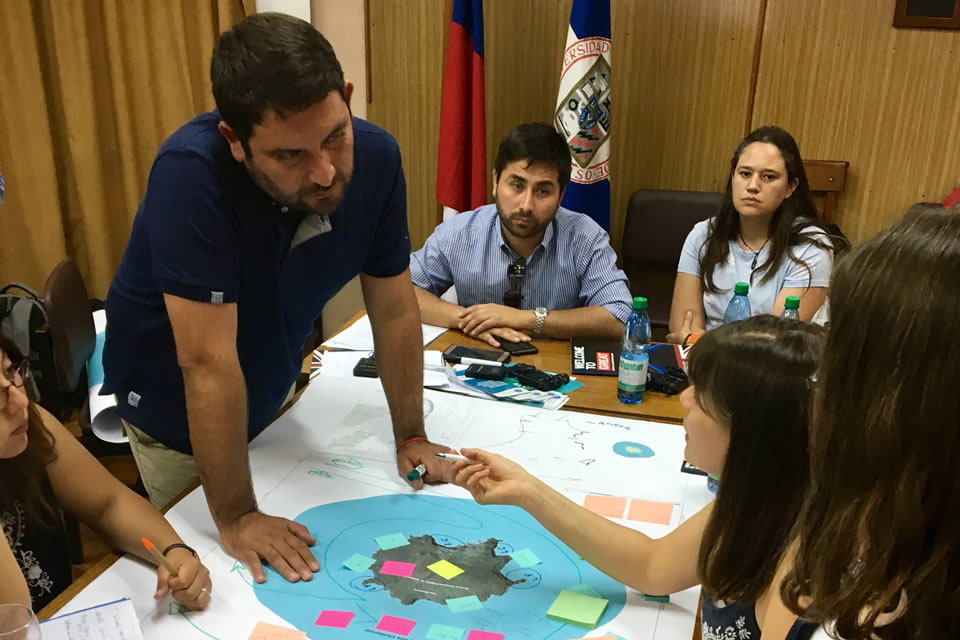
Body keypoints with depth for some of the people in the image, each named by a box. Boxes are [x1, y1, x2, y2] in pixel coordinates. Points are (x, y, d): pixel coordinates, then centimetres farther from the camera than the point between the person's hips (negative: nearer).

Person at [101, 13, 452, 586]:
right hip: (177, 409, -4)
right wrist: (235, 516, -28)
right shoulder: (193, 172, -36)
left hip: (274, 388, 4)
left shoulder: (375, 157, -21)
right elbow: (209, 362, -34)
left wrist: (411, 436, -8)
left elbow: (395, 310, -12)